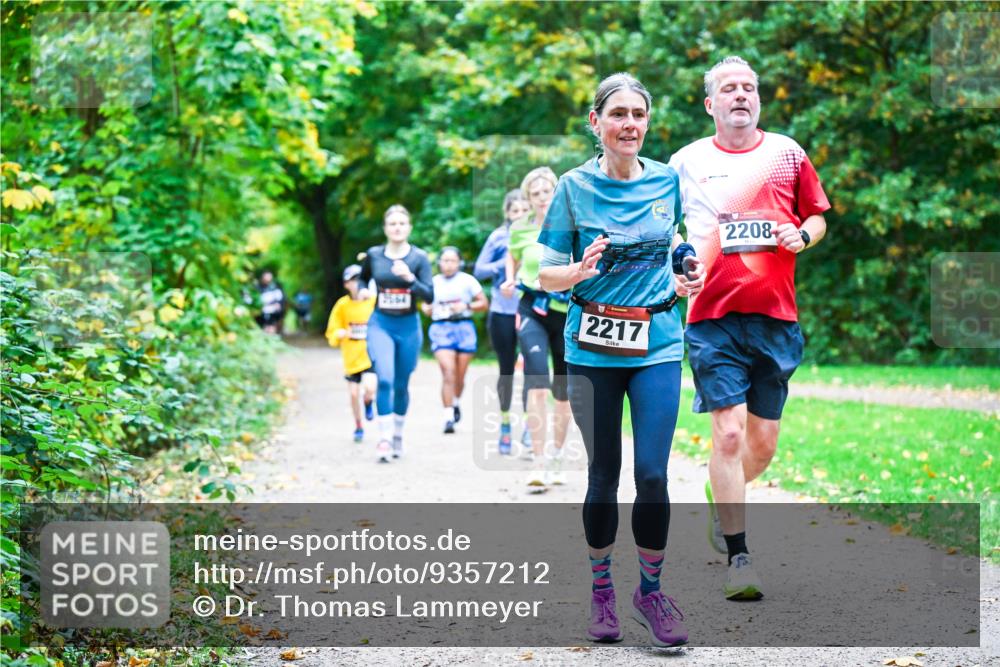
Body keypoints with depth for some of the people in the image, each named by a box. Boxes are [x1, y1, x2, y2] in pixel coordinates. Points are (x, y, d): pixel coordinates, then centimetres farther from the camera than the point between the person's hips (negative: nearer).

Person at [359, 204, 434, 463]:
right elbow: (363, 278, 21)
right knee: (385, 379, -18)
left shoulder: (419, 257, -5)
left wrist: (410, 278, -25)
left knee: (401, 384, 10)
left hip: (409, 326, 0)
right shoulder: (373, 255, 0)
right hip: (381, 324, 0)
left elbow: (429, 296, -11)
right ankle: (384, 439, -16)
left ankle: (397, 436, 27)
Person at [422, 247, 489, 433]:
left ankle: (456, 403, 39)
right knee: (448, 372, -16)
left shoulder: (467, 280, 4)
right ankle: (448, 417, -18)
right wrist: (428, 309, -3)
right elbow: (426, 307, 20)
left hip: (464, 327, 0)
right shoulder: (434, 282, 9)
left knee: (460, 375, 9)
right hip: (441, 328, 0)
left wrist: (466, 306, -9)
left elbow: (484, 303, 6)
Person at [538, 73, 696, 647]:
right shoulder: (575, 188, -2)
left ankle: (651, 590, 10)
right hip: (593, 347, -1)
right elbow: (548, 277, 1)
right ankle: (602, 589, 22)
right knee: (603, 474, 5)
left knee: (653, 474, -7)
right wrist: (581, 270, -20)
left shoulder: (669, 181, 4)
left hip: (657, 345, 1)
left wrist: (683, 280, 3)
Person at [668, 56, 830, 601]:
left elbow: (818, 217, 20)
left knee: (763, 443, 6)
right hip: (713, 316, -2)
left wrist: (802, 236, -3)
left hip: (776, 316, 3)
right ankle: (737, 558, -4)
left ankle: (724, 505, 38)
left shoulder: (787, 153, 11)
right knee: (729, 433, -11)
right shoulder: (687, 161, 6)